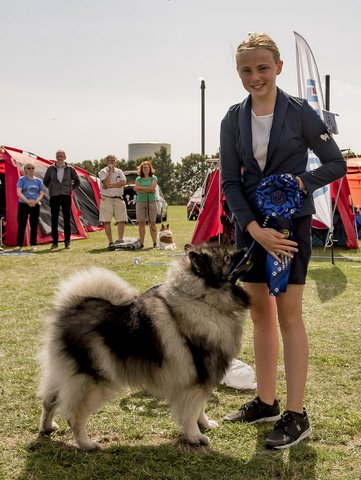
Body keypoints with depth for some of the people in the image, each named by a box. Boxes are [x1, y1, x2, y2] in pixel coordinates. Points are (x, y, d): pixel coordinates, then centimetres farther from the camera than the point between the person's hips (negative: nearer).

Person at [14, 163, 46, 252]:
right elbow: (19, 193, -8)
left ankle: (33, 245, 10)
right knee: (21, 225, -4)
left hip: (35, 205, 3)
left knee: (34, 226, 3)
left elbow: (42, 193, 6)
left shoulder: (38, 181, 10)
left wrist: (36, 201, -13)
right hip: (23, 204, -2)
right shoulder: (22, 179, 1)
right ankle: (19, 245, -1)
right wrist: (27, 201, -19)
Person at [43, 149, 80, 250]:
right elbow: (45, 181, 16)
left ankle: (67, 242, 7)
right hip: (54, 197, 1)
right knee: (54, 220, 2)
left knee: (67, 220, 1)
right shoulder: (51, 169, 4)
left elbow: (77, 181, 13)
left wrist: (71, 188, 3)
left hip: (66, 197, -1)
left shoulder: (70, 169, 3)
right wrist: (52, 189, 6)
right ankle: (55, 242, 8)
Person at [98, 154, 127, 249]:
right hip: (106, 199, -3)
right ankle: (110, 242, 0)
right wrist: (111, 170, -12)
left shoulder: (119, 171, 11)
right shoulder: (103, 172, 1)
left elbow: (123, 182, -7)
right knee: (106, 221, -4)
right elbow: (106, 183, -17)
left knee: (121, 220, -5)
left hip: (118, 199, 3)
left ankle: (120, 239, -1)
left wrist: (111, 186, -14)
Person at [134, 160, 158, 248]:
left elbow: (152, 188, -9)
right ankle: (141, 243, 0)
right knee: (141, 223, -2)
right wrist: (148, 190, -9)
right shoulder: (138, 179, 13)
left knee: (152, 223, -2)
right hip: (141, 201, 1)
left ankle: (155, 242, -2)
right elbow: (137, 190, -2)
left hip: (151, 201, -1)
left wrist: (140, 188, -5)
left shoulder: (153, 178, 9)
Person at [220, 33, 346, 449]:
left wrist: (302, 181, -20)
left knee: (288, 314, -4)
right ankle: (265, 402, 24)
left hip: (290, 223, -4)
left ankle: (296, 415, 4)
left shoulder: (299, 113, -7)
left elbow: (336, 164, -1)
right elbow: (229, 181, -1)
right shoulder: (233, 120, 3)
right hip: (249, 224, 5)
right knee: (259, 313, 10)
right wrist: (254, 228, -14)